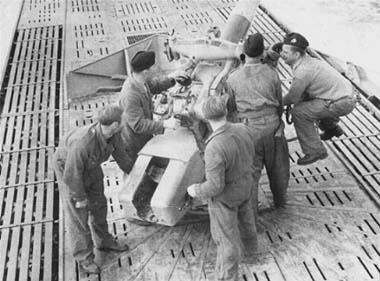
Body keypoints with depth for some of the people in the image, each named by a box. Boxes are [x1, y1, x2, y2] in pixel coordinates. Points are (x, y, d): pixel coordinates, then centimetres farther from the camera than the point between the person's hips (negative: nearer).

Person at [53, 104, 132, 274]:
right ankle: (83, 256, 15)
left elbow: (119, 154, -2)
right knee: (77, 212, 0)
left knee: (98, 204, 16)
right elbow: (72, 174, -31)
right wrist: (80, 197, -18)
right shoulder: (82, 144, -44)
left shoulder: (113, 134, -23)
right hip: (68, 167, -7)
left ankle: (103, 241, 36)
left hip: (90, 165, 7)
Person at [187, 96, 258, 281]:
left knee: (226, 238, 11)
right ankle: (249, 248, 59)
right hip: (244, 186, 7)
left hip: (225, 196, -7)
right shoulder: (242, 130, -17)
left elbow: (215, 187, -32)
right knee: (245, 219, 32)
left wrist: (196, 191, -13)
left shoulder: (215, 148, -39)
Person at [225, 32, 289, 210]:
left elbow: (231, 108, -1)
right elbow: (279, 100, 3)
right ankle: (280, 200, 41)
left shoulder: (233, 79, -9)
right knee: (277, 166, 21)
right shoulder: (271, 72, -6)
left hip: (248, 129, -1)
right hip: (272, 125, 2)